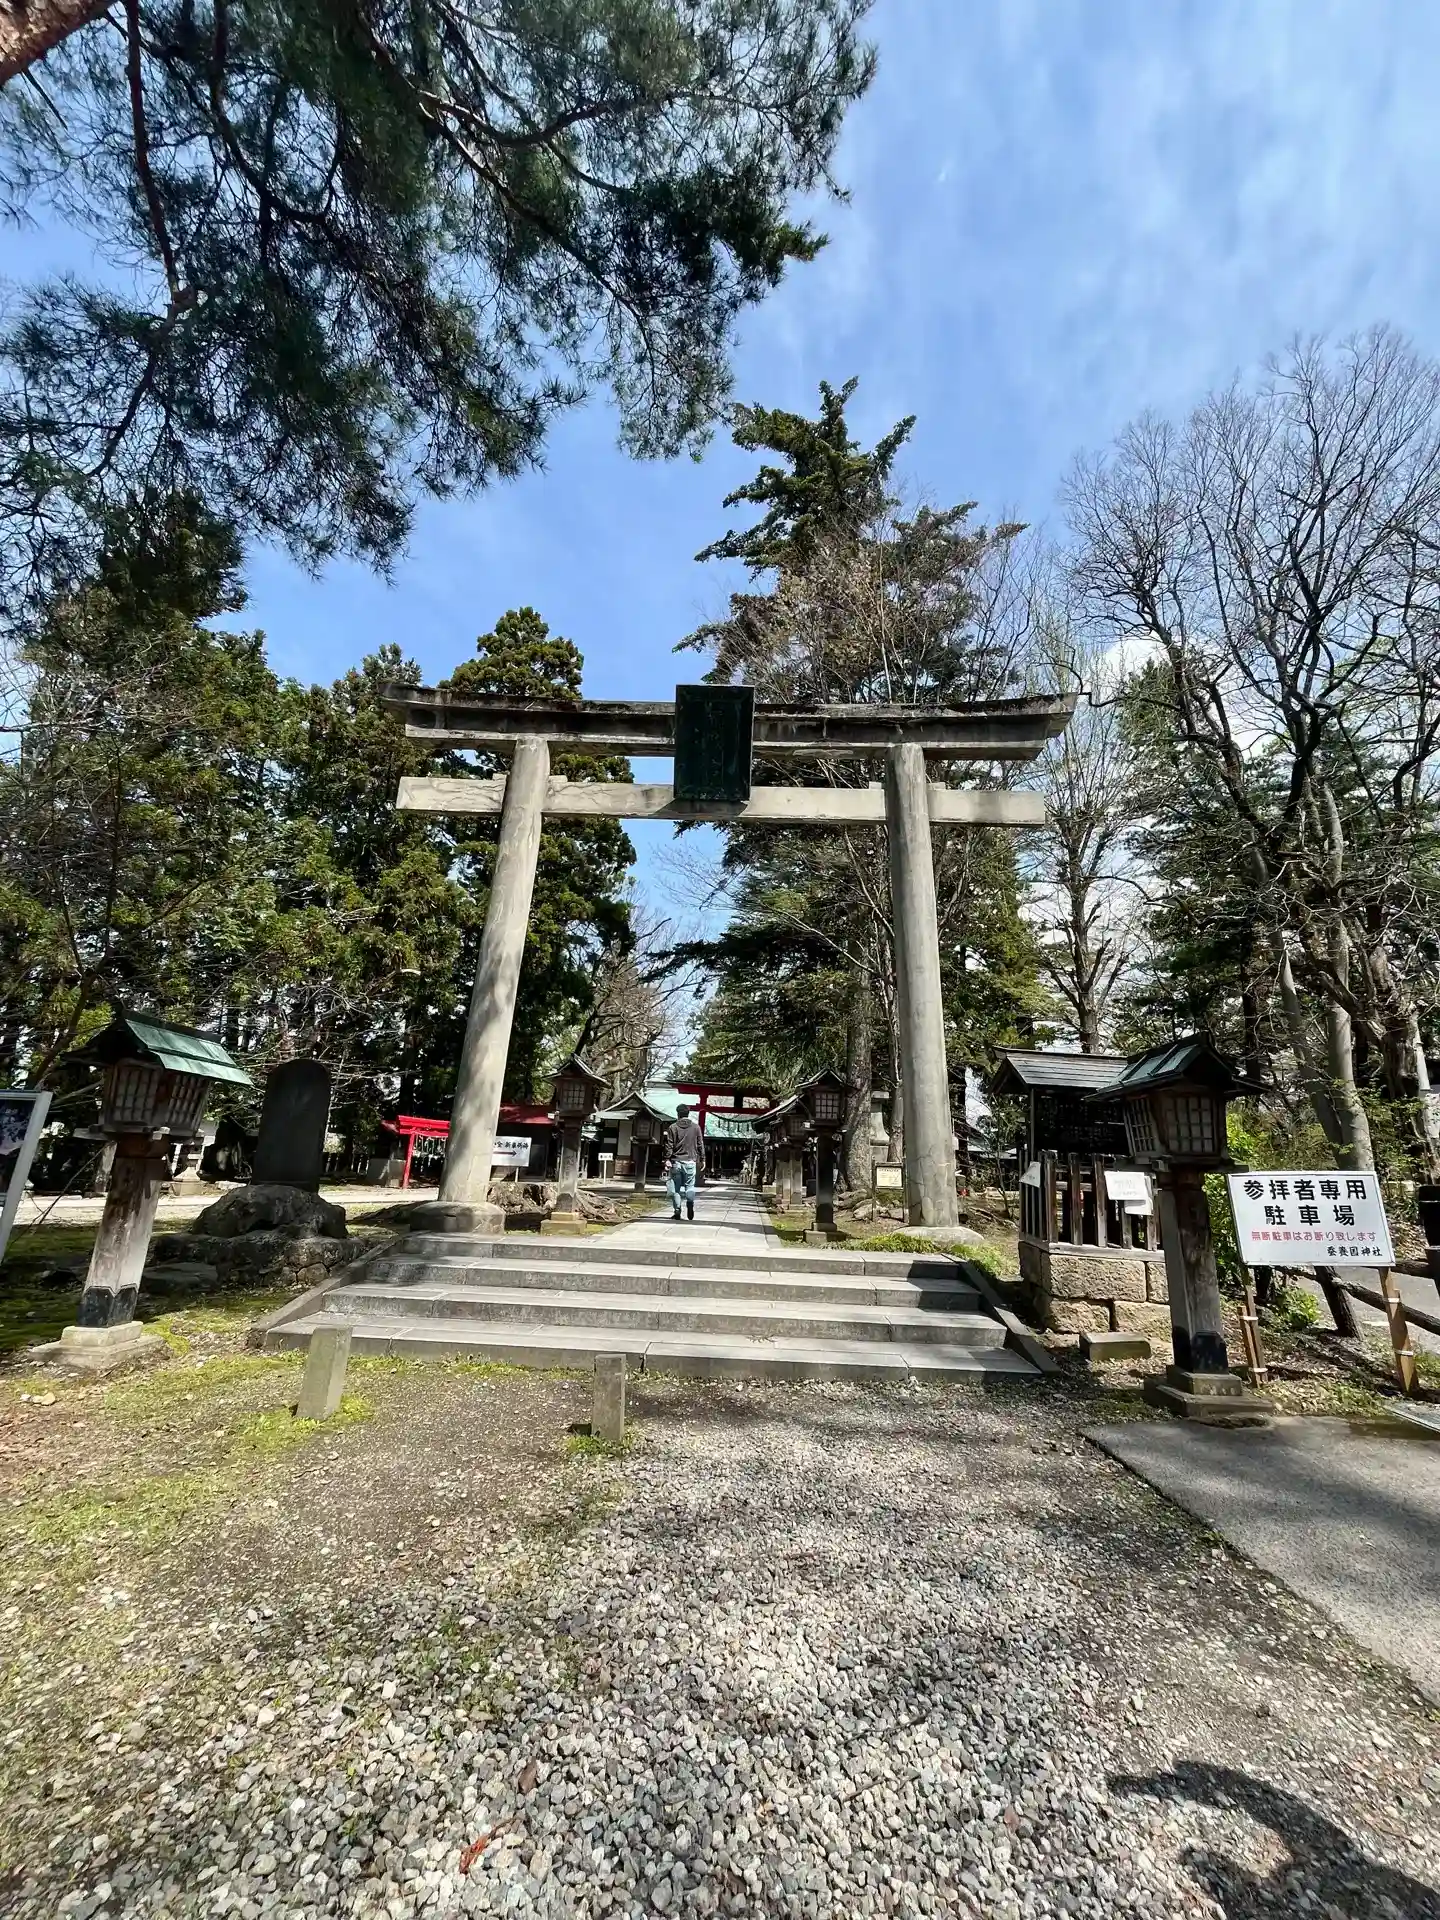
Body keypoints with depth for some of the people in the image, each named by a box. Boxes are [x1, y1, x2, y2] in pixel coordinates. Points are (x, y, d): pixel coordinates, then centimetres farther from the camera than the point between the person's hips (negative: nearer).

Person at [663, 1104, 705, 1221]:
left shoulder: (672, 1128, -1)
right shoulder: (696, 1127, 4)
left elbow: (669, 1145, -4)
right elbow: (700, 1145, 7)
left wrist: (667, 1159, 0)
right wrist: (701, 1159, 14)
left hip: (676, 1162, -1)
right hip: (690, 1161, 1)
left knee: (676, 1187, 7)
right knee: (690, 1186, 8)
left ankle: (677, 1211, 6)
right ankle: (690, 1204, -16)